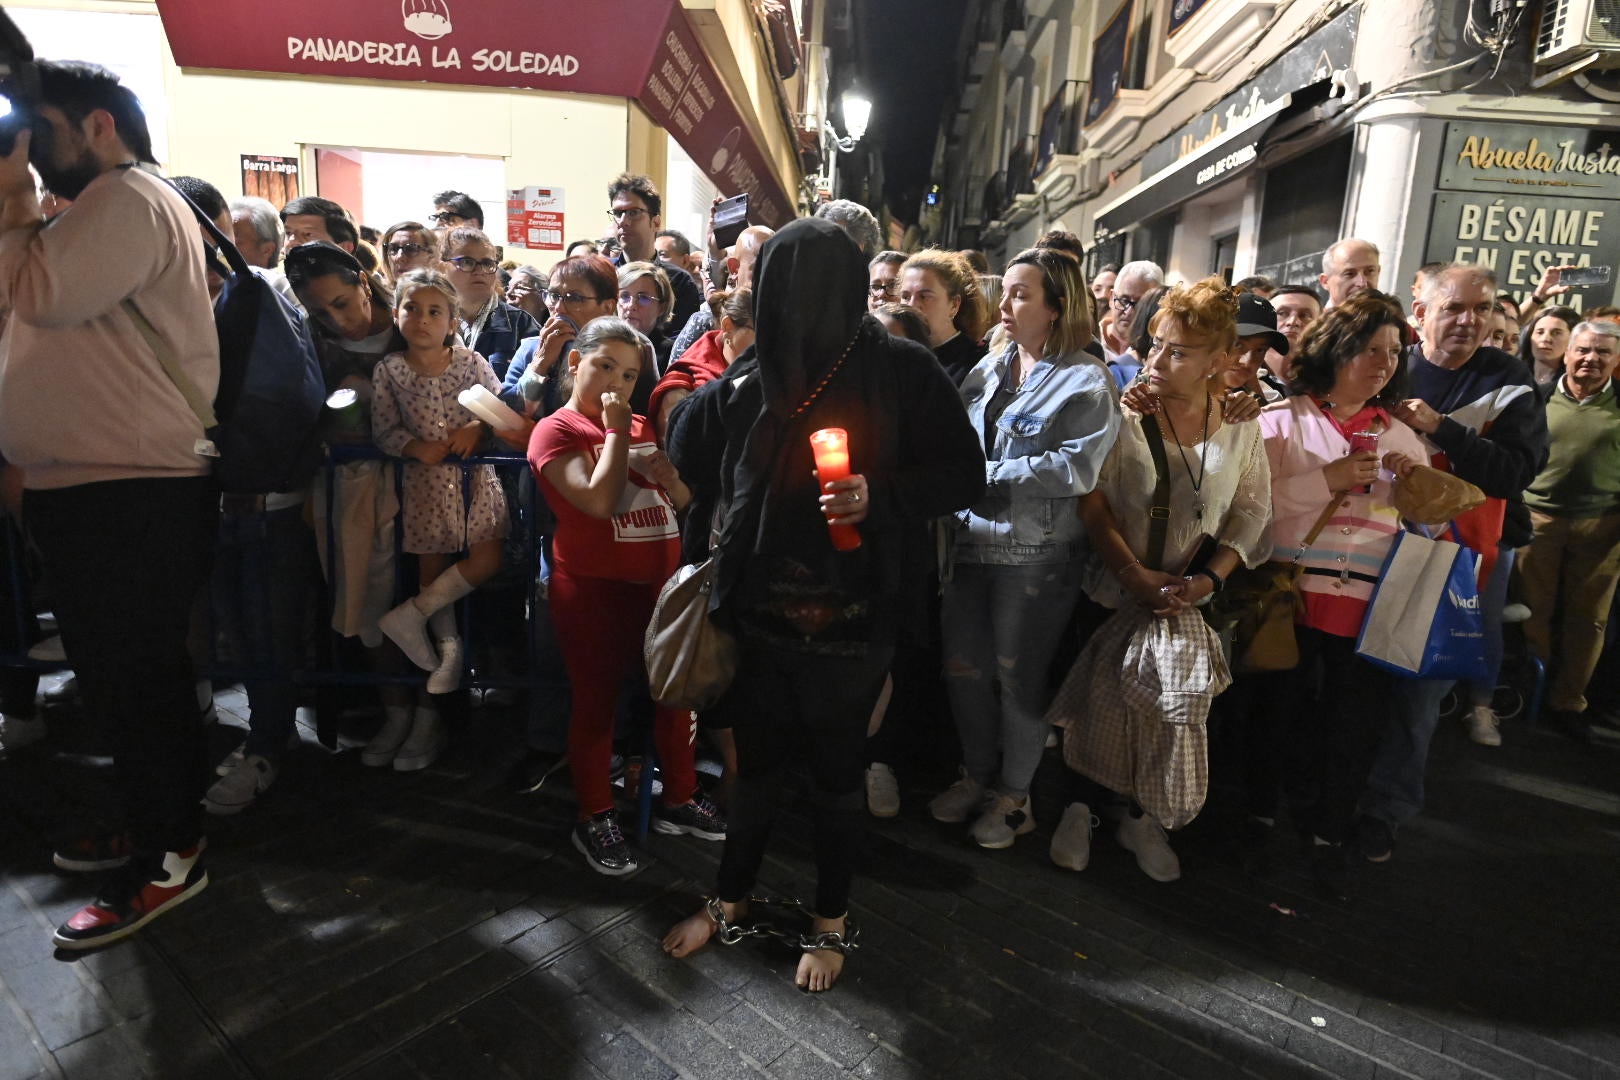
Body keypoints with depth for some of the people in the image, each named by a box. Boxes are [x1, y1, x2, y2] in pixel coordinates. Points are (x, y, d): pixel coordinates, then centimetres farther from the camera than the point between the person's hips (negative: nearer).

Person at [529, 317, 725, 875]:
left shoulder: (642, 425, 12)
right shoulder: (556, 431, -7)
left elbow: (683, 501, 14)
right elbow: (599, 501, -23)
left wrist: (670, 476, -8)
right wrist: (616, 430, -14)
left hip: (660, 581, 6)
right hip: (594, 588, -6)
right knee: (597, 700, 7)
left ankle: (680, 798, 34)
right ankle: (595, 818, 25)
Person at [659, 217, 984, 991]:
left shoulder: (902, 371, -10)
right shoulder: (752, 378, 0)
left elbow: (964, 476, -9)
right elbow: (690, 461, 11)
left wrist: (878, 494, -24)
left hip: (852, 617, -3)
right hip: (763, 609, 3)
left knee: (836, 772, 13)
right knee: (756, 762, 18)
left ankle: (830, 921, 37)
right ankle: (731, 896, 42)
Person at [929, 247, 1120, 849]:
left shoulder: (1087, 382, -7)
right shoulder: (988, 369, 10)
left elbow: (1076, 468, -19)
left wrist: (988, 473, -17)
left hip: (1034, 556, -5)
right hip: (972, 544, 6)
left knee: (1017, 678, 7)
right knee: (962, 668, 13)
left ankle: (1014, 794, 28)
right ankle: (978, 774, 35)